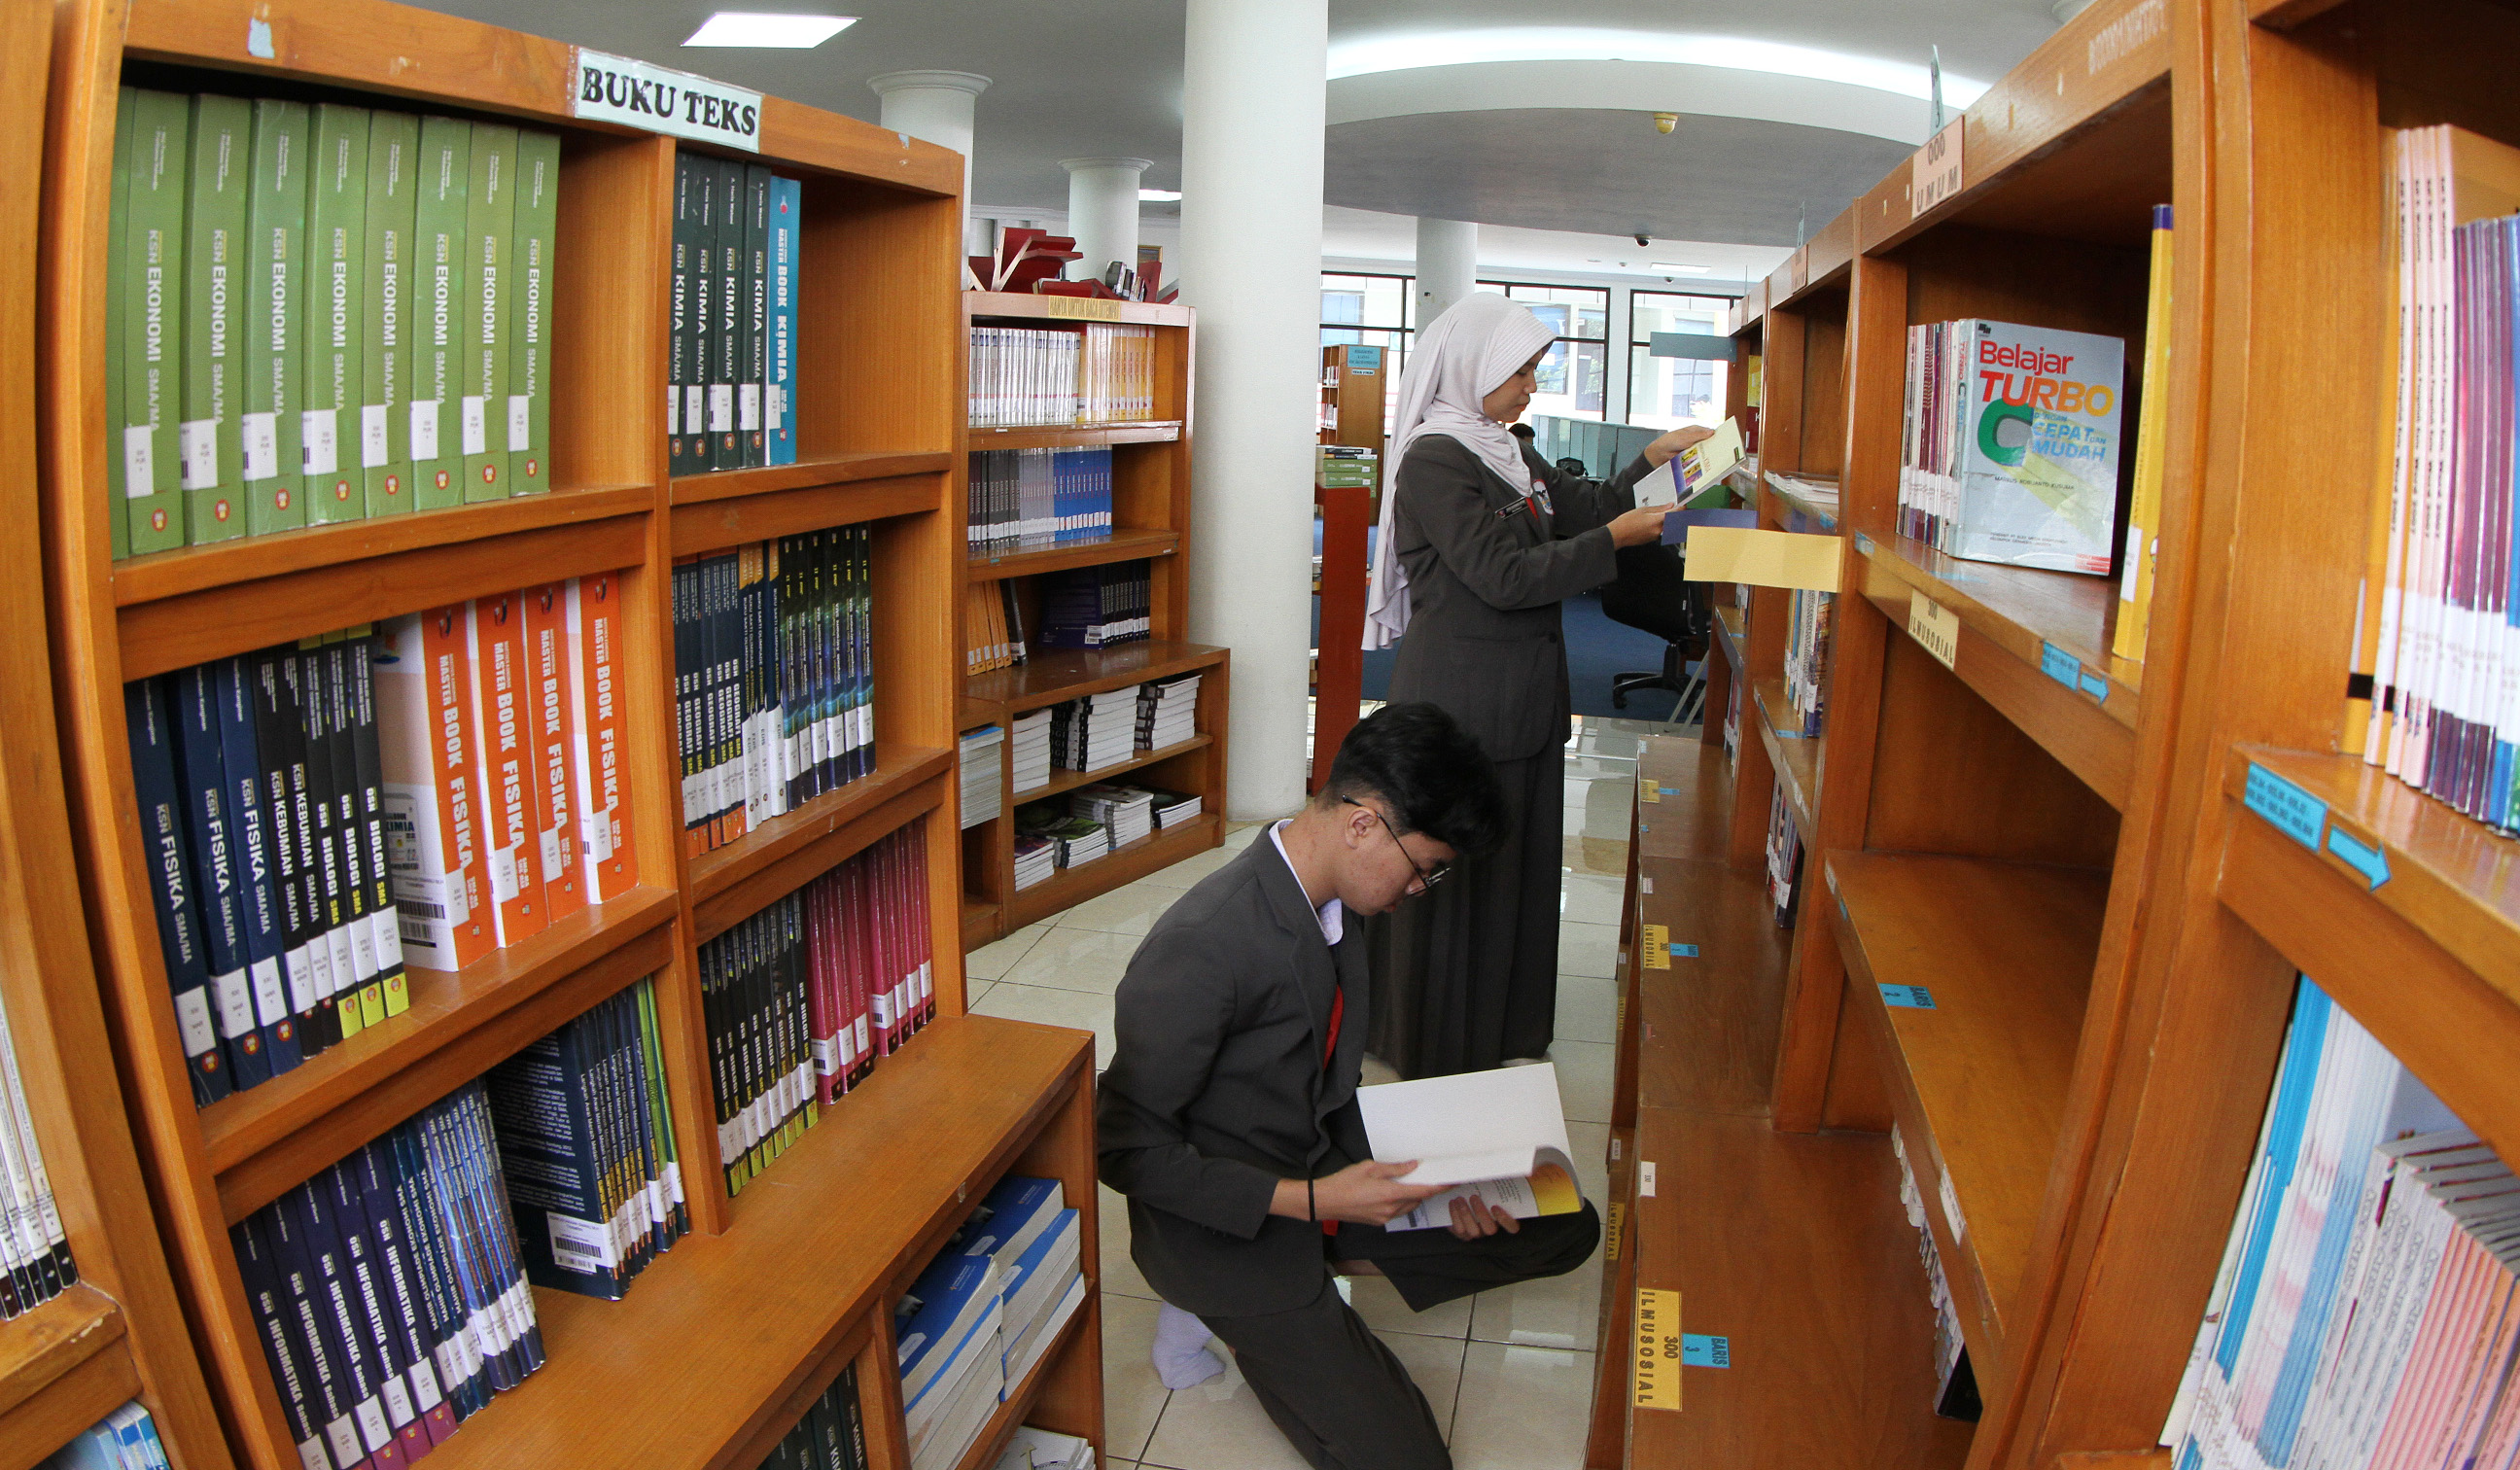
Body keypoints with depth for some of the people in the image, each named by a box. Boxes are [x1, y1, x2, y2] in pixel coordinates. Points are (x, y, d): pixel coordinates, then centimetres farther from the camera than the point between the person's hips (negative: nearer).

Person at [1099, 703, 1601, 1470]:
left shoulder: (1327, 902, -3)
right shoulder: (1201, 946, -30)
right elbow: (1127, 1147, -23)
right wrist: (1309, 1200, -26)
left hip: (1320, 1172, 8)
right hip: (1226, 1224, -8)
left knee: (1568, 1230, 9)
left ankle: (1313, 1268, 7)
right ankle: (1216, 1305, 3)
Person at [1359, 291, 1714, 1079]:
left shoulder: (1513, 456, 13)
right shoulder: (1433, 461, -14)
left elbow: (1590, 505, 21)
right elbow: (1505, 575, -20)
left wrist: (1654, 458, 7)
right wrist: (1614, 540, -15)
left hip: (1524, 694, 9)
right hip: (1459, 700, -9)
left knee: (1520, 860, 15)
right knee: (1455, 872, 1)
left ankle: (1504, 1031, 29)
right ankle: (1438, 1047, 17)